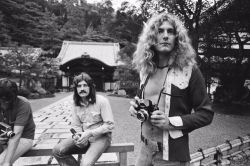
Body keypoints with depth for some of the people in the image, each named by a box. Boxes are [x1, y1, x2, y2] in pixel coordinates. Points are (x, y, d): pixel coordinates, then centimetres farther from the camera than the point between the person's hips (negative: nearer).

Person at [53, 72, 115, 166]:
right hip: (85, 137, 6)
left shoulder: (102, 101, -13)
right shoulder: (76, 104, 5)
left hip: (101, 137, -5)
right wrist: (79, 136, -13)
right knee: (57, 151, -12)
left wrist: (90, 133, -21)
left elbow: (110, 125, -15)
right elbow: (76, 126, 9)